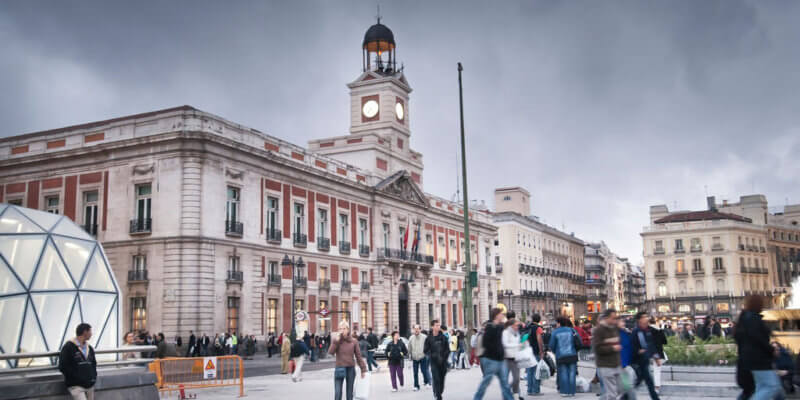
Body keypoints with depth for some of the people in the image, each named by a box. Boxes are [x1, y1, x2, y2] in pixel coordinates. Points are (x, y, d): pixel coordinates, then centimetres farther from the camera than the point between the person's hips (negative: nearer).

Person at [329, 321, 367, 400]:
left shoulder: (353, 341, 1)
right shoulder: (336, 341, 1)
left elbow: (358, 356, 4)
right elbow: (330, 352, -13)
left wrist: (363, 369, 2)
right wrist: (337, 340, -19)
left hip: (351, 369, 1)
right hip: (340, 369, -1)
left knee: (350, 393, 9)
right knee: (337, 393, -7)